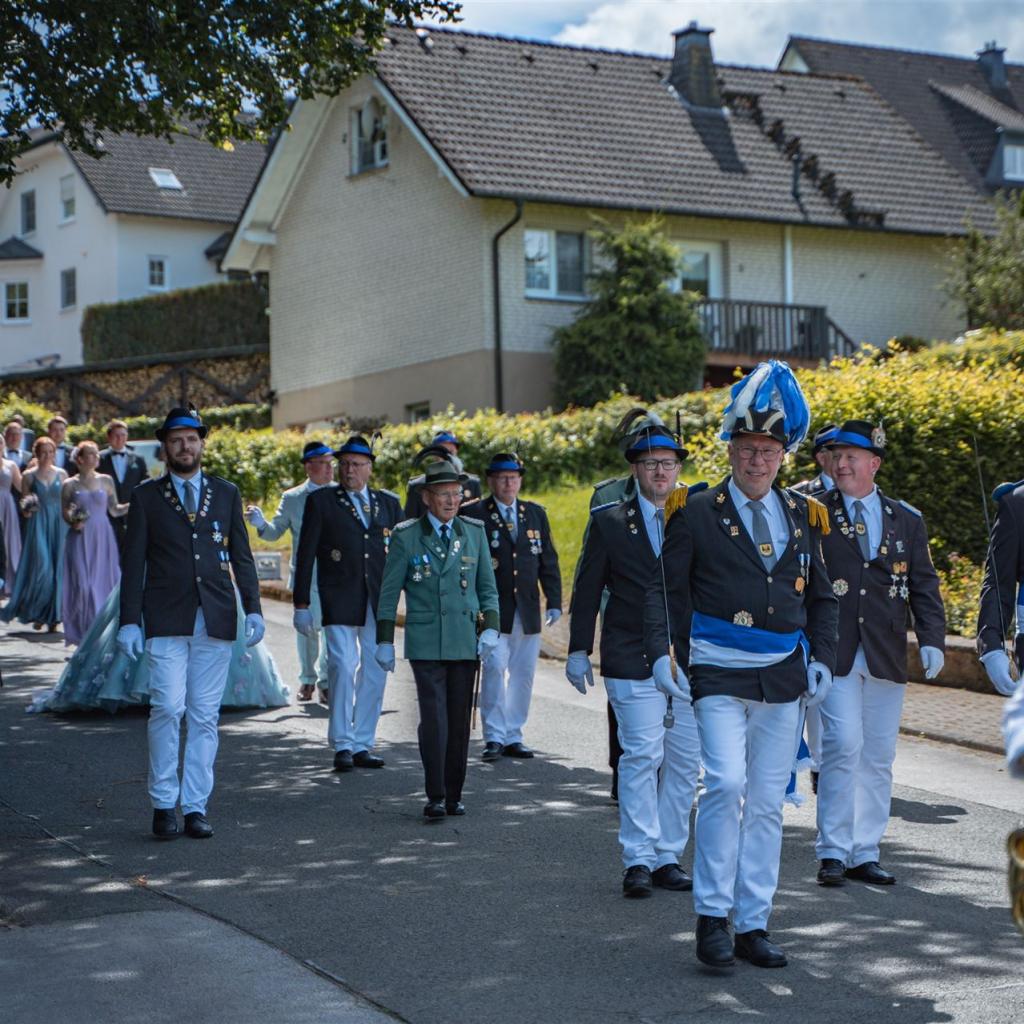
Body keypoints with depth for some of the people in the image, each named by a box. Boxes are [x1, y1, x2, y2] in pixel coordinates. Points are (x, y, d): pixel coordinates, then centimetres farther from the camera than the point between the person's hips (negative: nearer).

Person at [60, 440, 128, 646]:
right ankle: (85, 631, 2)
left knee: (104, 582, 0)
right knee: (83, 584, -6)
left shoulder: (106, 481, 8)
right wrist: (73, 522, -14)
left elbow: (114, 510, 10)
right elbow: (66, 513, 7)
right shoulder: (70, 484, 3)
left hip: (103, 539, 2)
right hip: (81, 540, -2)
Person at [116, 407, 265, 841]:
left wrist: (253, 609, 2)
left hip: (216, 621, 2)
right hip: (166, 621, -2)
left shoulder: (226, 493, 12)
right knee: (168, 708, -11)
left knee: (205, 716, 3)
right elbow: (134, 562, 4)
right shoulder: (146, 496, 7)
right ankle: (164, 804, 2)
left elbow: (241, 556, 12)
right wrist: (130, 621, -3)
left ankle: (196, 808, 9)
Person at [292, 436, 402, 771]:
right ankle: (342, 745, -3)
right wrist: (302, 604, -3)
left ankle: (362, 745, 13)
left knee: (375, 671, 4)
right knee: (343, 667, -12)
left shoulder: (389, 503, 13)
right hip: (339, 600, -3)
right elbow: (305, 555, 3)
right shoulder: (320, 501, 5)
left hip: (379, 601, 4)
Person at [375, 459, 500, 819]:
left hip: (465, 642, 3)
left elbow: (487, 587, 13)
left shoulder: (473, 533, 9)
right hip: (425, 644, -3)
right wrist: (385, 641, 0)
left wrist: (491, 627, -1)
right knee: (434, 720, -11)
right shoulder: (406, 535, 1)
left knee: (460, 721, 6)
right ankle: (435, 797, -6)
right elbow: (389, 591, 4)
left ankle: (453, 794, 16)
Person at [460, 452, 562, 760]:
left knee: (523, 674, 6)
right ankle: (494, 738, -6)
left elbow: (549, 562, 13)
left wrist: (554, 602, 6)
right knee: (495, 667, -13)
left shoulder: (536, 514, 12)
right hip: (492, 609, -4)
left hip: (528, 610, 4)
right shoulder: (473, 514, -1)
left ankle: (513, 736, 15)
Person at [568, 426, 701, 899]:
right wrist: (578, 649, 1)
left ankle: (668, 857, 16)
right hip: (633, 661, -3)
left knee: (684, 762, 6)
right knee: (642, 756, -9)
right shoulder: (609, 521, 3)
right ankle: (638, 860, -2)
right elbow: (587, 590, 5)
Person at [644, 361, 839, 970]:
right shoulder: (698, 514, 0)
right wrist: (662, 653, -10)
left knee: (768, 803, 7)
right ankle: (713, 916, -6)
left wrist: (823, 660, 6)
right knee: (726, 784, -18)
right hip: (719, 674, -4)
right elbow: (666, 590, 1)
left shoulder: (803, 515, 11)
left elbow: (822, 597, 18)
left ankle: (753, 926, 15)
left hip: (784, 678, 4)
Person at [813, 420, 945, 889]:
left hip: (886, 656, 3)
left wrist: (932, 640, -3)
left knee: (878, 757, 6)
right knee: (843, 746, -12)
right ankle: (833, 852, -2)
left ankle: (864, 854, 16)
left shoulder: (907, 520, 11)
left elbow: (924, 586, 10)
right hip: (833, 654, -3)